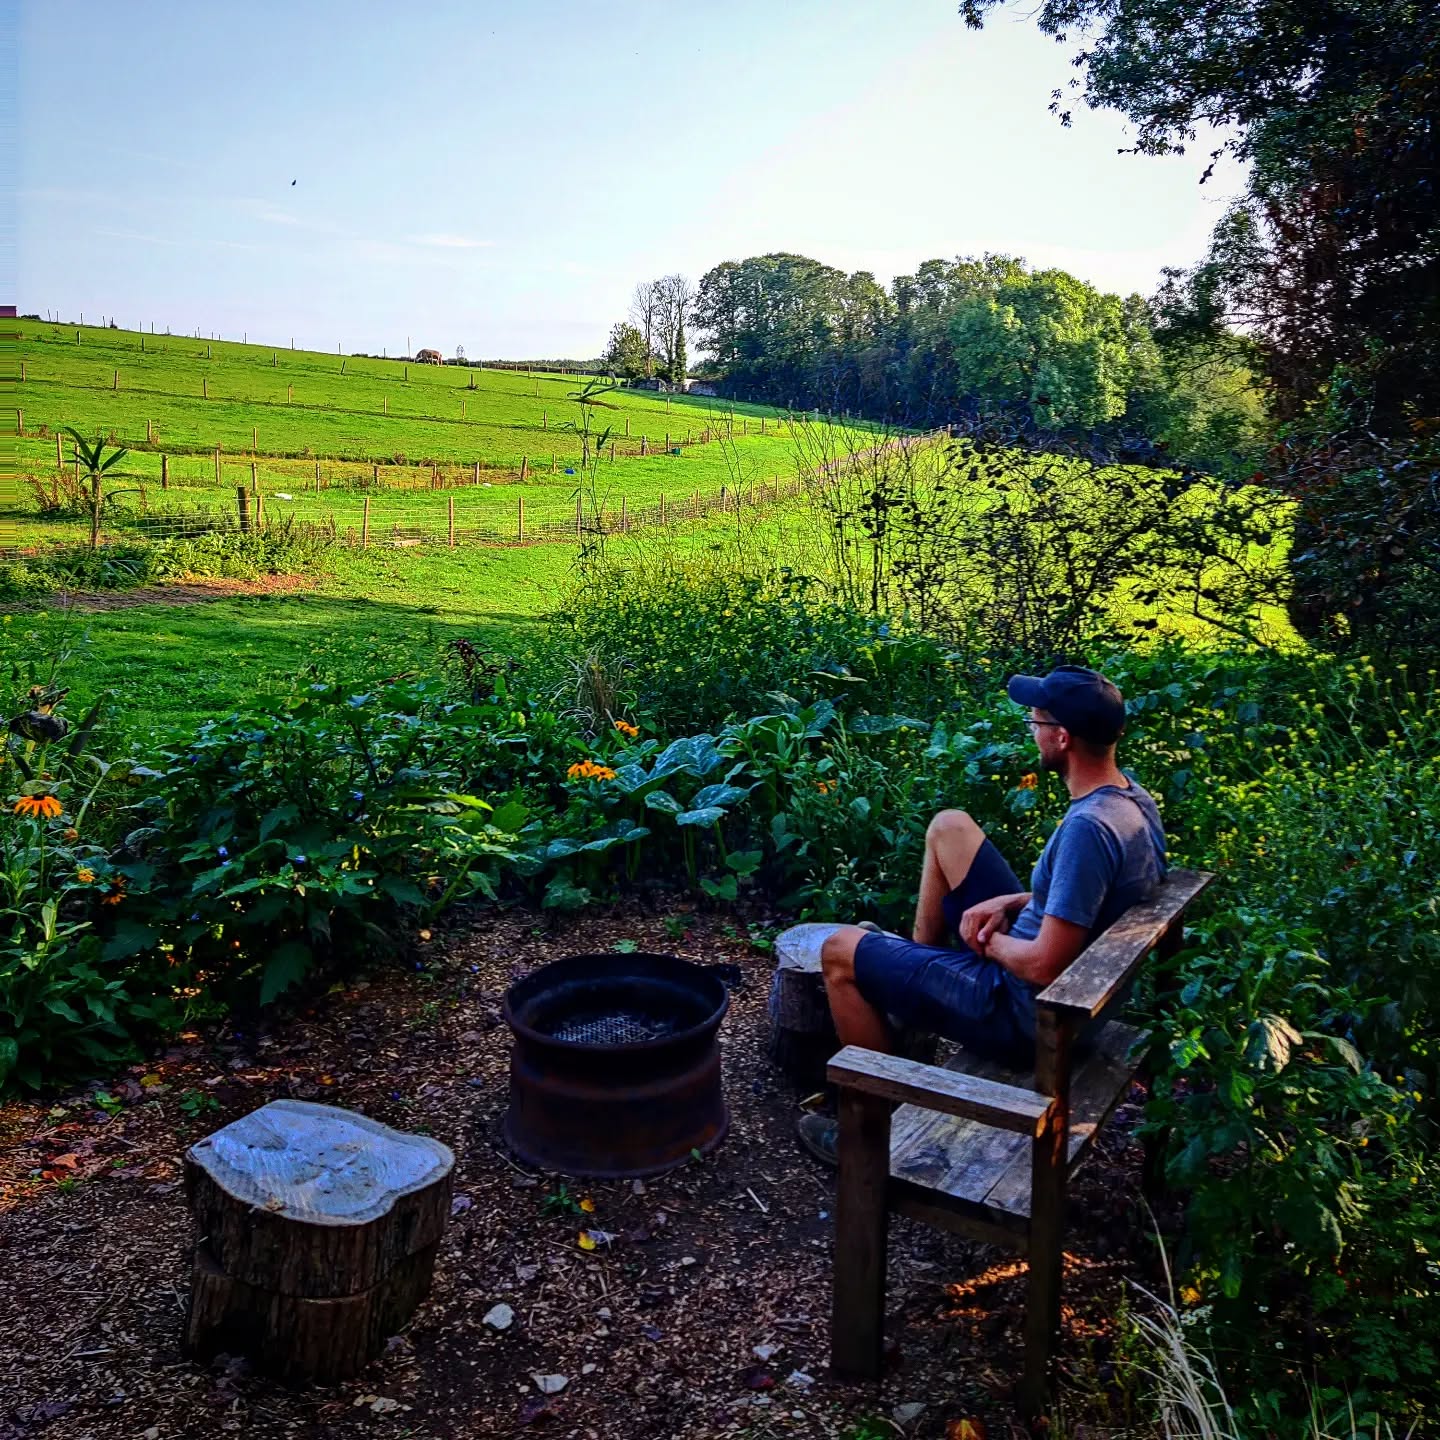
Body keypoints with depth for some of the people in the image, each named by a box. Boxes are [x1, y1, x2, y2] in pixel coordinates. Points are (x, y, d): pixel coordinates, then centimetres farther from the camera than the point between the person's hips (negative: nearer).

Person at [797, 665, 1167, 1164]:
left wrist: (987, 941, -11)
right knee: (949, 827, 15)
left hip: (1027, 1011, -9)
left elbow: (1045, 966, -32)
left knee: (840, 950, 1)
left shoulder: (1088, 828, -32)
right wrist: (1012, 901, 1)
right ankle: (916, 961, 30)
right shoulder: (1132, 795, -3)